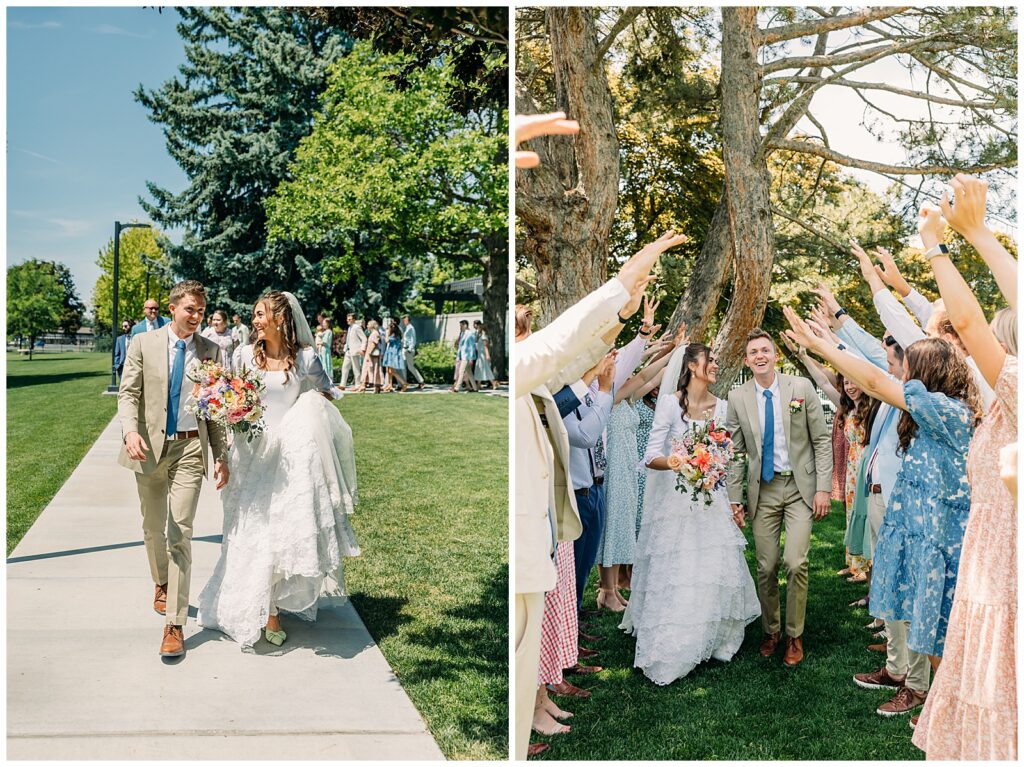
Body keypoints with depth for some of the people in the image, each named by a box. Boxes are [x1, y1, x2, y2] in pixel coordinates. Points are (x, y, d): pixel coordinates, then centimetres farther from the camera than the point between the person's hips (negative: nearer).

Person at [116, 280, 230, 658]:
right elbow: (128, 393, -3)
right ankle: (161, 584, 45)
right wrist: (130, 430, -21)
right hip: (150, 447, 1)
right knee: (153, 528, 16)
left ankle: (175, 625, -6)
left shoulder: (210, 351, 3)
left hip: (191, 449, -1)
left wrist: (222, 455, 2)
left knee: (180, 533, -8)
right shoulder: (144, 343, 1)